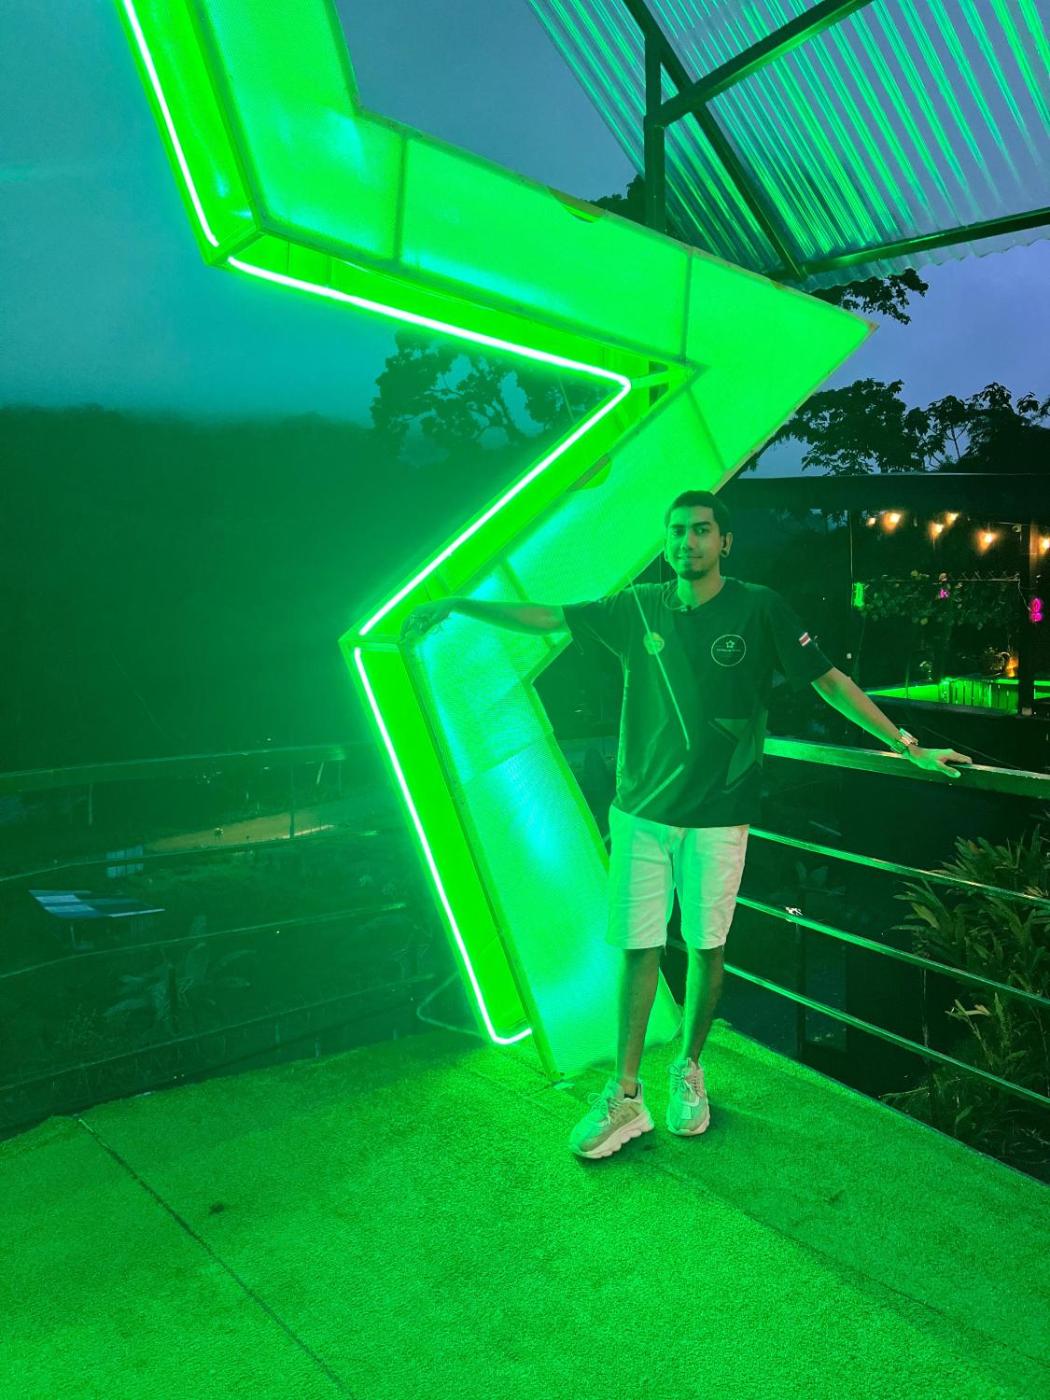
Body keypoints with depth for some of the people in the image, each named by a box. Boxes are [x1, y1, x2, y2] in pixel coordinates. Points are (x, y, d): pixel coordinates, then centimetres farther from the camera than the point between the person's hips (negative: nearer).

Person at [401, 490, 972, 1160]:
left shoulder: (759, 609, -4)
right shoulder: (640, 608, 2)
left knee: (706, 948, 9)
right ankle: (626, 1097, 16)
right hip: (640, 810, 2)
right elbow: (546, 616, 6)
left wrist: (908, 745, -8)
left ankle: (689, 1070, 32)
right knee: (637, 948, 4)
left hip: (717, 815, -2)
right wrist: (457, 604, 4)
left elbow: (829, 680, -4)